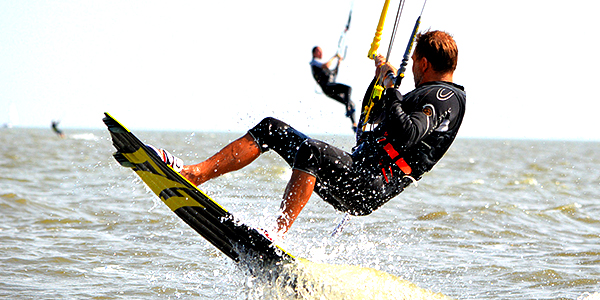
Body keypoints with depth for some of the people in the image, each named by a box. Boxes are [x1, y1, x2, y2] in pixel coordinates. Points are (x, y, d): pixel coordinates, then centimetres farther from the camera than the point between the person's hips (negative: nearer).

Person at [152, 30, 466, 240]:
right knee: (271, 129, 7)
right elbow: (372, 117, 41)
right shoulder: (429, 95, 27)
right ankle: (196, 173, -2)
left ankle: (276, 235, -43)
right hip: (353, 175, 10)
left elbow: (405, 135, -25)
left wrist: (391, 91, -16)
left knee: (309, 149, -38)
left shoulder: (445, 97, -5)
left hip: (370, 189, -10)